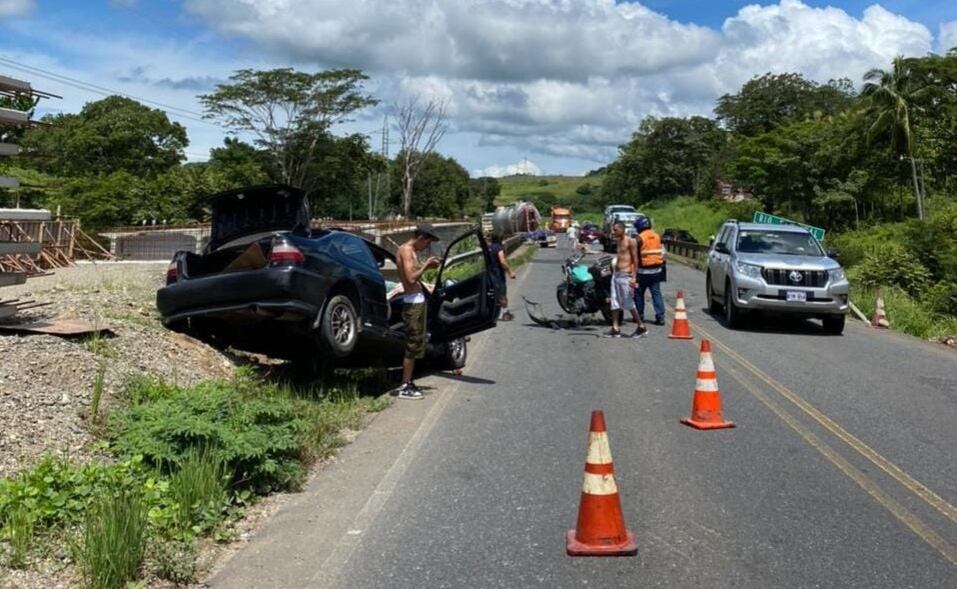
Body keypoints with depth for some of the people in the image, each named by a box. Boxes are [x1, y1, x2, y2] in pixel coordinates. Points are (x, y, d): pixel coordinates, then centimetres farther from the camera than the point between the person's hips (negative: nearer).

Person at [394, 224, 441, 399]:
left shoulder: (409, 250, 16)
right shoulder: (406, 250, -15)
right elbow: (411, 278, -23)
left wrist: (426, 266, 6)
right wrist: (426, 265, -12)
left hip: (417, 300, 10)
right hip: (413, 302, -10)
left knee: (415, 344, 15)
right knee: (413, 345, -6)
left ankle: (408, 383, 23)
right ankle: (405, 388, -1)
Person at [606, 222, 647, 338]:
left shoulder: (630, 241, -9)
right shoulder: (618, 241, 15)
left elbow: (635, 260, -13)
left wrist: (633, 277, -19)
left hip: (625, 275, -8)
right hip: (616, 275, 8)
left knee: (628, 304, -4)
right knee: (615, 303, 5)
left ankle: (641, 327, 7)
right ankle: (615, 329, 7)